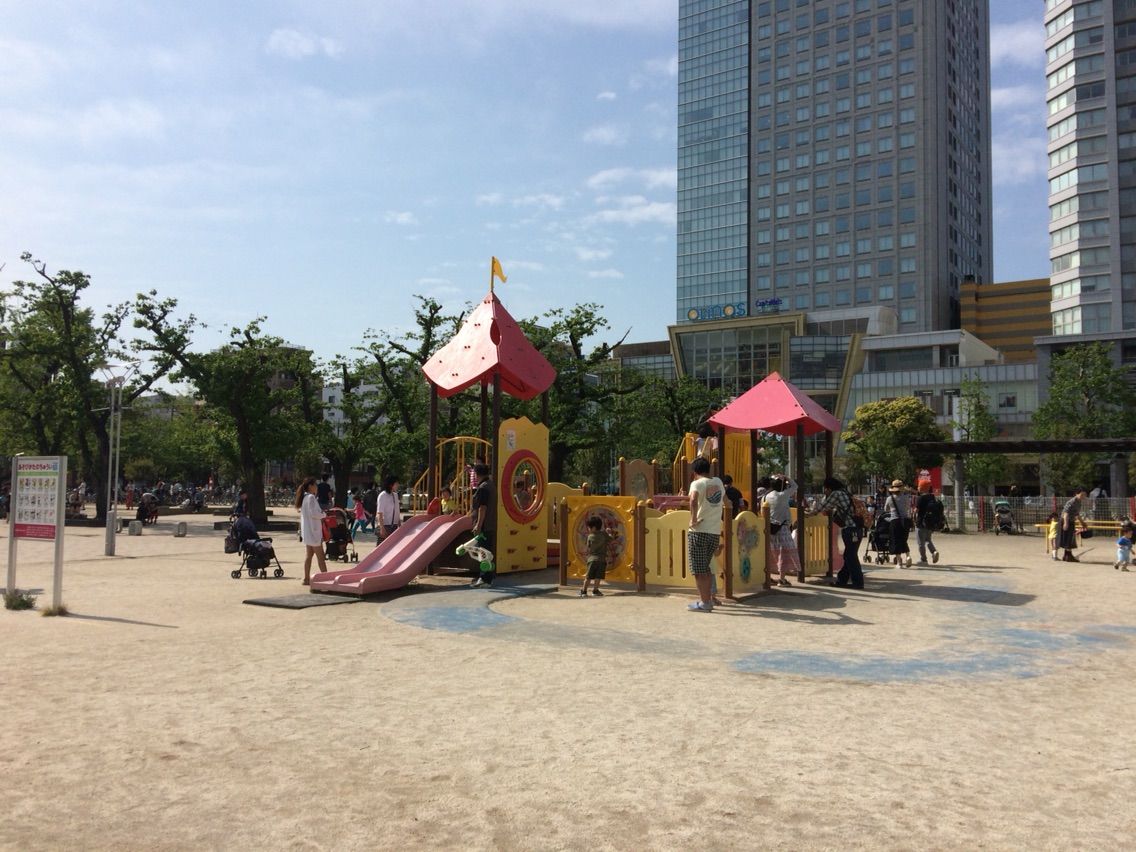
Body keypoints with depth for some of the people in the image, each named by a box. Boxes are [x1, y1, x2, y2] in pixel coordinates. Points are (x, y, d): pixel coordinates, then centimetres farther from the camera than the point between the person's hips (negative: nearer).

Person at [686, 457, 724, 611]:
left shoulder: (697, 483, -7)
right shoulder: (718, 482, 12)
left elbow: (693, 500, -29)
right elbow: (725, 501, 30)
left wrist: (693, 519, -18)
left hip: (699, 531, -6)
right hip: (715, 532, 6)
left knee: (699, 570, 1)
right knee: (705, 569, 18)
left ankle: (704, 603, 1)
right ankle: (709, 599, 20)